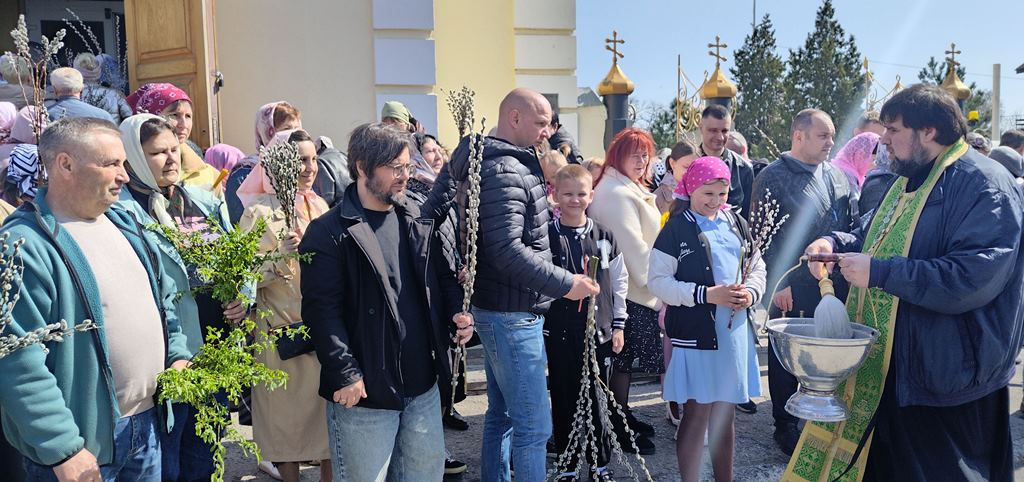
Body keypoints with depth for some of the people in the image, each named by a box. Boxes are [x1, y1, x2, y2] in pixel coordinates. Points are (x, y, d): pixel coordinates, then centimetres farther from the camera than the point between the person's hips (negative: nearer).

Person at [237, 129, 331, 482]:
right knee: (290, 417, 6)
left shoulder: (320, 206, 6)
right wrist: (279, 256, -29)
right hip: (284, 331, -5)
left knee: (330, 412, 12)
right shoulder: (259, 212, -10)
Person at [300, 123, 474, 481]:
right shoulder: (329, 233, -11)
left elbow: (443, 275, 18)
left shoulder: (418, 220, 9)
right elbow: (322, 309, -15)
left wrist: (455, 310, -1)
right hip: (364, 390, -6)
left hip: (424, 384, 6)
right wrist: (346, 374, -18)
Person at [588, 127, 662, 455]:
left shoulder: (630, 189, 17)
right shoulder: (617, 194, -18)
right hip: (632, 291, -10)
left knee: (625, 357, 17)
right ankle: (621, 429, 12)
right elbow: (633, 246, -23)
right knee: (626, 359, 0)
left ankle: (624, 416, 28)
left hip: (636, 288, 10)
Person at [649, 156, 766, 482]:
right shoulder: (676, 228, -6)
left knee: (726, 412, 15)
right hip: (695, 333, -5)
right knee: (697, 413, 2)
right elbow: (657, 280, -11)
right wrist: (706, 294, -18)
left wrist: (751, 292, -5)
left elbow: (757, 266, 17)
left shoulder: (736, 223, 10)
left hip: (734, 330, 5)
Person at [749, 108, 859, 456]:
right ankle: (785, 425, 23)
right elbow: (761, 236, -11)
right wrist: (777, 283, -14)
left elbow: (854, 225, 14)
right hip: (790, 288, -5)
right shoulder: (773, 177, -7)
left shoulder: (837, 176, 11)